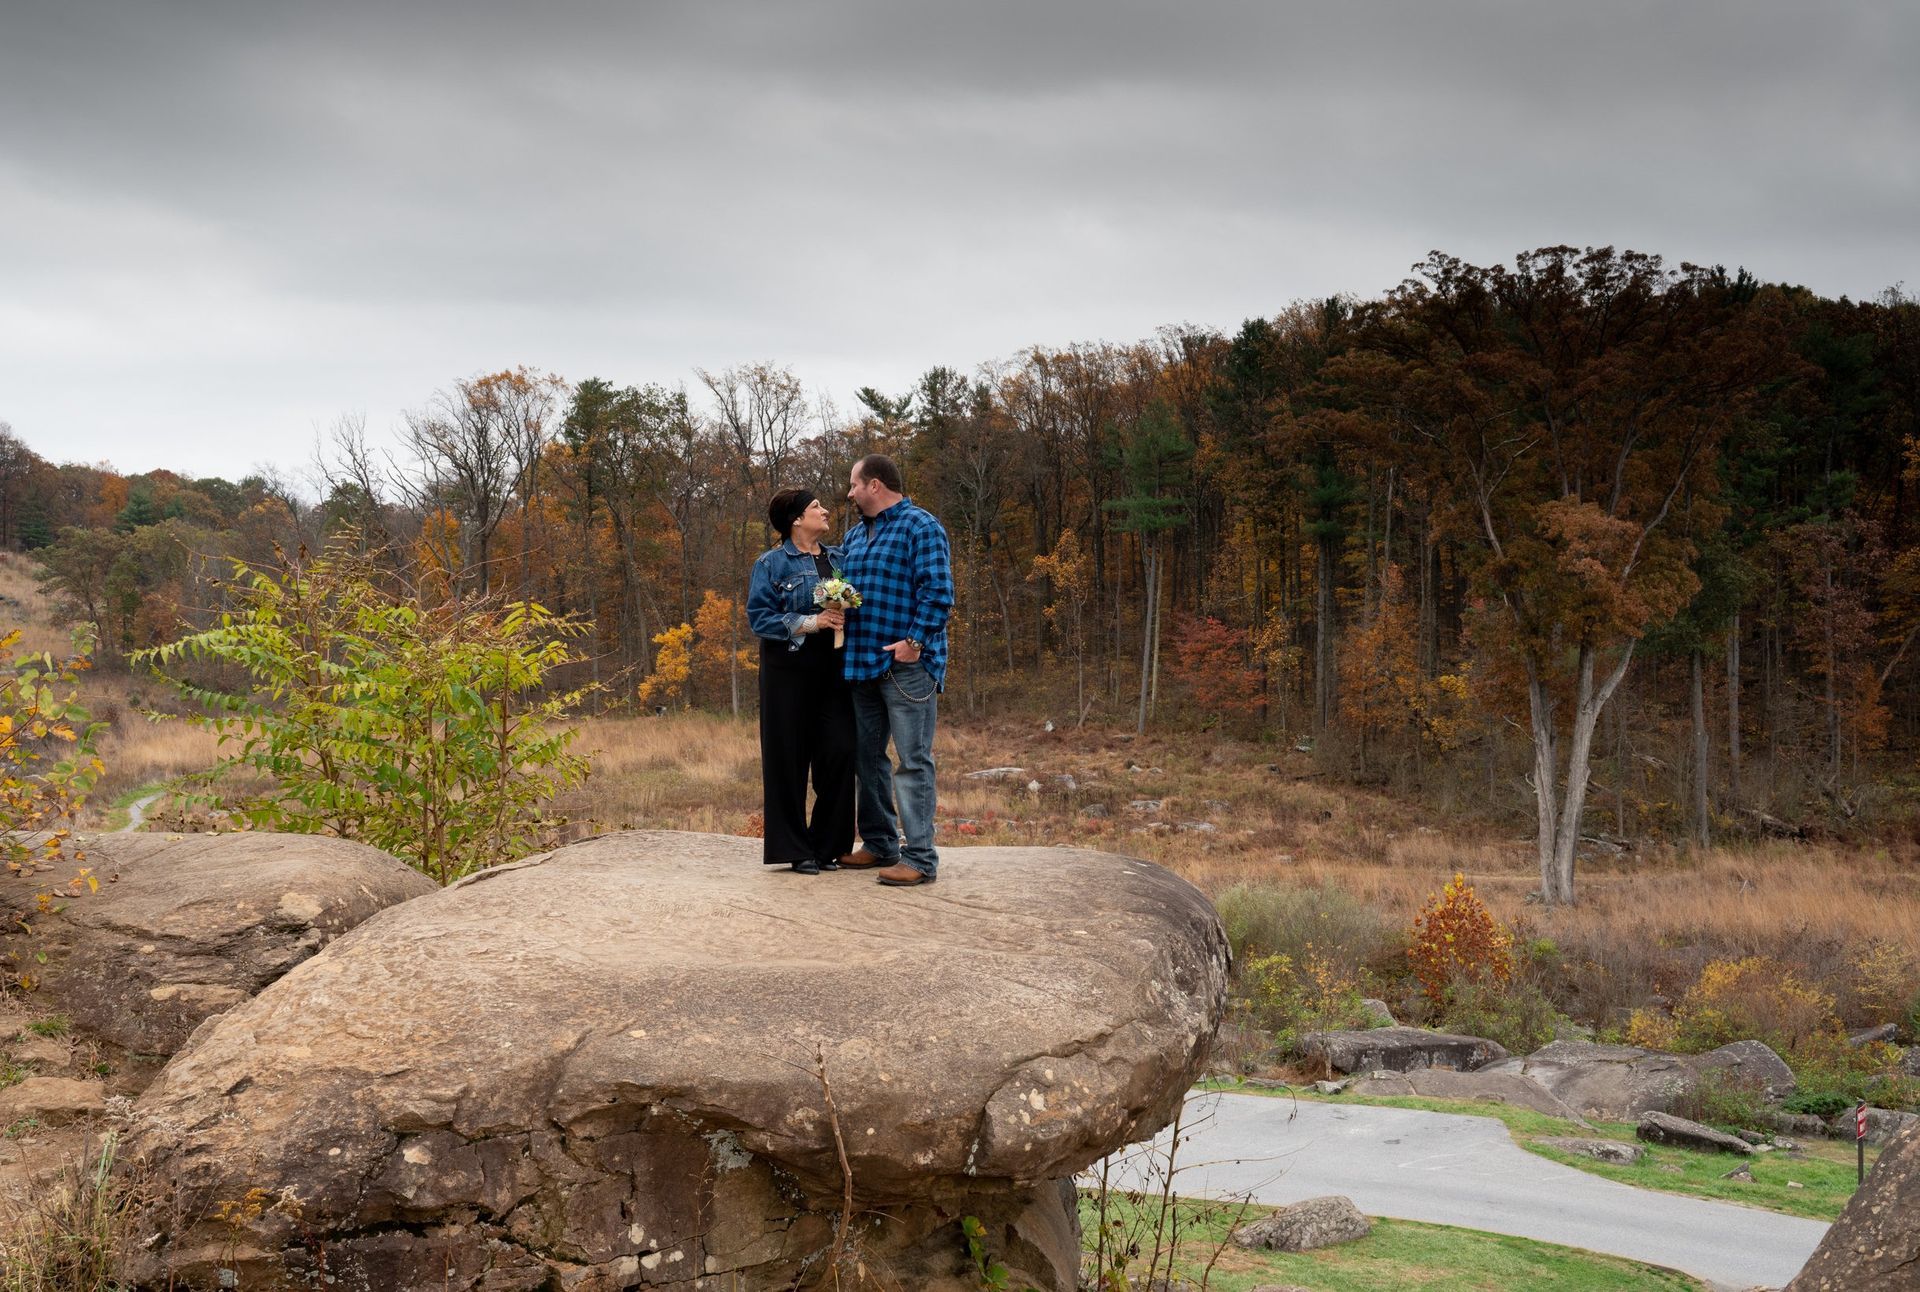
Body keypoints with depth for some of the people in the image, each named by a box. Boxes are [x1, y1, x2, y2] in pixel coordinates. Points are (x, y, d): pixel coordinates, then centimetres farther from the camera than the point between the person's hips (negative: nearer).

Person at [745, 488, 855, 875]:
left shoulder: (837, 559, 13)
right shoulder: (772, 563, -2)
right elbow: (758, 617, -8)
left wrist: (848, 618, -2)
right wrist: (809, 623, -18)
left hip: (831, 672, 4)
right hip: (789, 674, -4)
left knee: (839, 752, -3)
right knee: (789, 759, 0)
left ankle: (828, 845, 11)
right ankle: (795, 849, 9)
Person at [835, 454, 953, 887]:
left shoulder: (920, 527, -7)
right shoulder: (856, 534, 19)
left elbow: (938, 591, -14)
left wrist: (915, 641, -20)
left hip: (906, 662, -9)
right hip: (863, 662, 9)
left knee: (913, 761, -8)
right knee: (868, 756, 13)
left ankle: (920, 858, -7)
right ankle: (879, 845, 24)